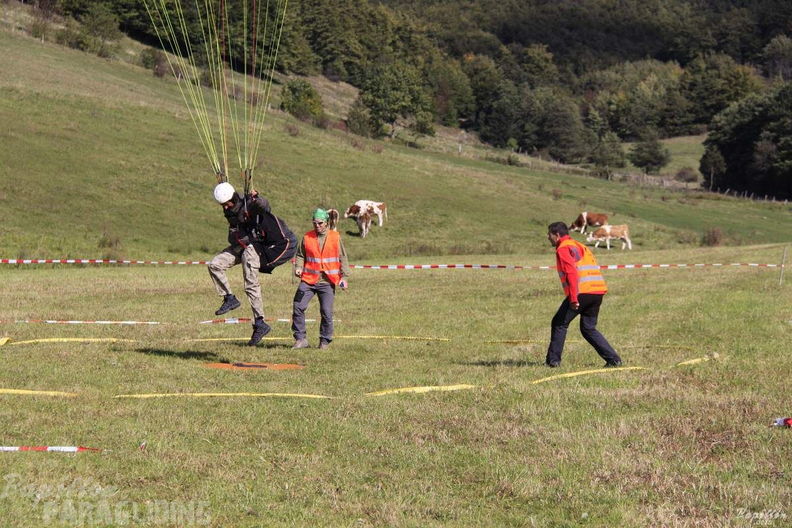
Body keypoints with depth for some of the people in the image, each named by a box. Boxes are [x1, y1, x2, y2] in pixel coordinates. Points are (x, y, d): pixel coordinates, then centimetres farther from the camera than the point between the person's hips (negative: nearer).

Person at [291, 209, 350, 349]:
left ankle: (324, 341, 12)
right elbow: (301, 255, 14)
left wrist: (344, 277, 1)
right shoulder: (307, 237, 7)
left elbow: (342, 258, 8)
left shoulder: (335, 237, 4)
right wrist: (298, 267, -5)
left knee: (326, 312, -4)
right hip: (308, 280, 2)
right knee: (298, 307, -6)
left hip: (327, 282, -1)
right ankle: (300, 339, 3)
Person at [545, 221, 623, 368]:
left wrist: (573, 298, -20)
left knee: (559, 323, 6)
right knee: (589, 328, 15)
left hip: (582, 292, -8)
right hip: (598, 291, 8)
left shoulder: (563, 248, -1)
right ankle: (614, 359, 6)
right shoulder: (579, 246, 27)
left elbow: (571, 272, -15)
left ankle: (553, 360, 6)